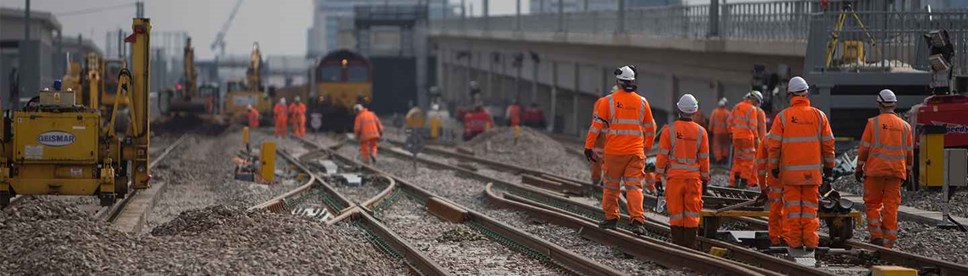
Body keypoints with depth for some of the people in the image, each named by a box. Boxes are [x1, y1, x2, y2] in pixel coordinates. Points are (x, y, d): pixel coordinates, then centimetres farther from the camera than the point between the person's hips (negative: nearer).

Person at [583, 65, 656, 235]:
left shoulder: (609, 101, -5)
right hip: (636, 152, 2)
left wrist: (588, 146, 3)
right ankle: (638, 220, -14)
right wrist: (647, 147, 31)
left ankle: (611, 218, 19)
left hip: (613, 152, -2)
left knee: (611, 186, 12)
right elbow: (650, 128, 16)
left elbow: (596, 125, -5)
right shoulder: (641, 102, 5)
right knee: (634, 186, -1)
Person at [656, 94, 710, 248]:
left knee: (676, 212, 3)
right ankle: (690, 246, 4)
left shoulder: (669, 130, -4)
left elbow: (662, 155, -4)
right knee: (692, 213, 5)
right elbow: (704, 158, 5)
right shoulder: (700, 131, 2)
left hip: (674, 176, -1)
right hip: (694, 177, 1)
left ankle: (677, 245, 2)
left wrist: (659, 176, 4)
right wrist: (705, 178, 14)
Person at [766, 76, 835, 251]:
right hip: (813, 170, 1)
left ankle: (794, 240, 4)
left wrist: (773, 167, 7)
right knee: (810, 206, 6)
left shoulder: (783, 117, -3)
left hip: (790, 171, -1)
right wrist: (829, 168, 14)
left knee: (792, 206, 4)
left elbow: (773, 145, -3)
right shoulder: (819, 116, 1)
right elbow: (828, 144, 5)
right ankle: (810, 241, 3)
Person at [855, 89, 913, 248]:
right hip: (896, 171, 3)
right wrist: (908, 171, 21)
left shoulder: (873, 123, -3)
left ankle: (876, 235, -4)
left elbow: (864, 147, -4)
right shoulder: (904, 126, 8)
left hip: (875, 170, -3)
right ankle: (889, 241, 5)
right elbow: (909, 151, 11)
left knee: (873, 203, 8)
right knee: (891, 206, 5)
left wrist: (859, 168, 4)